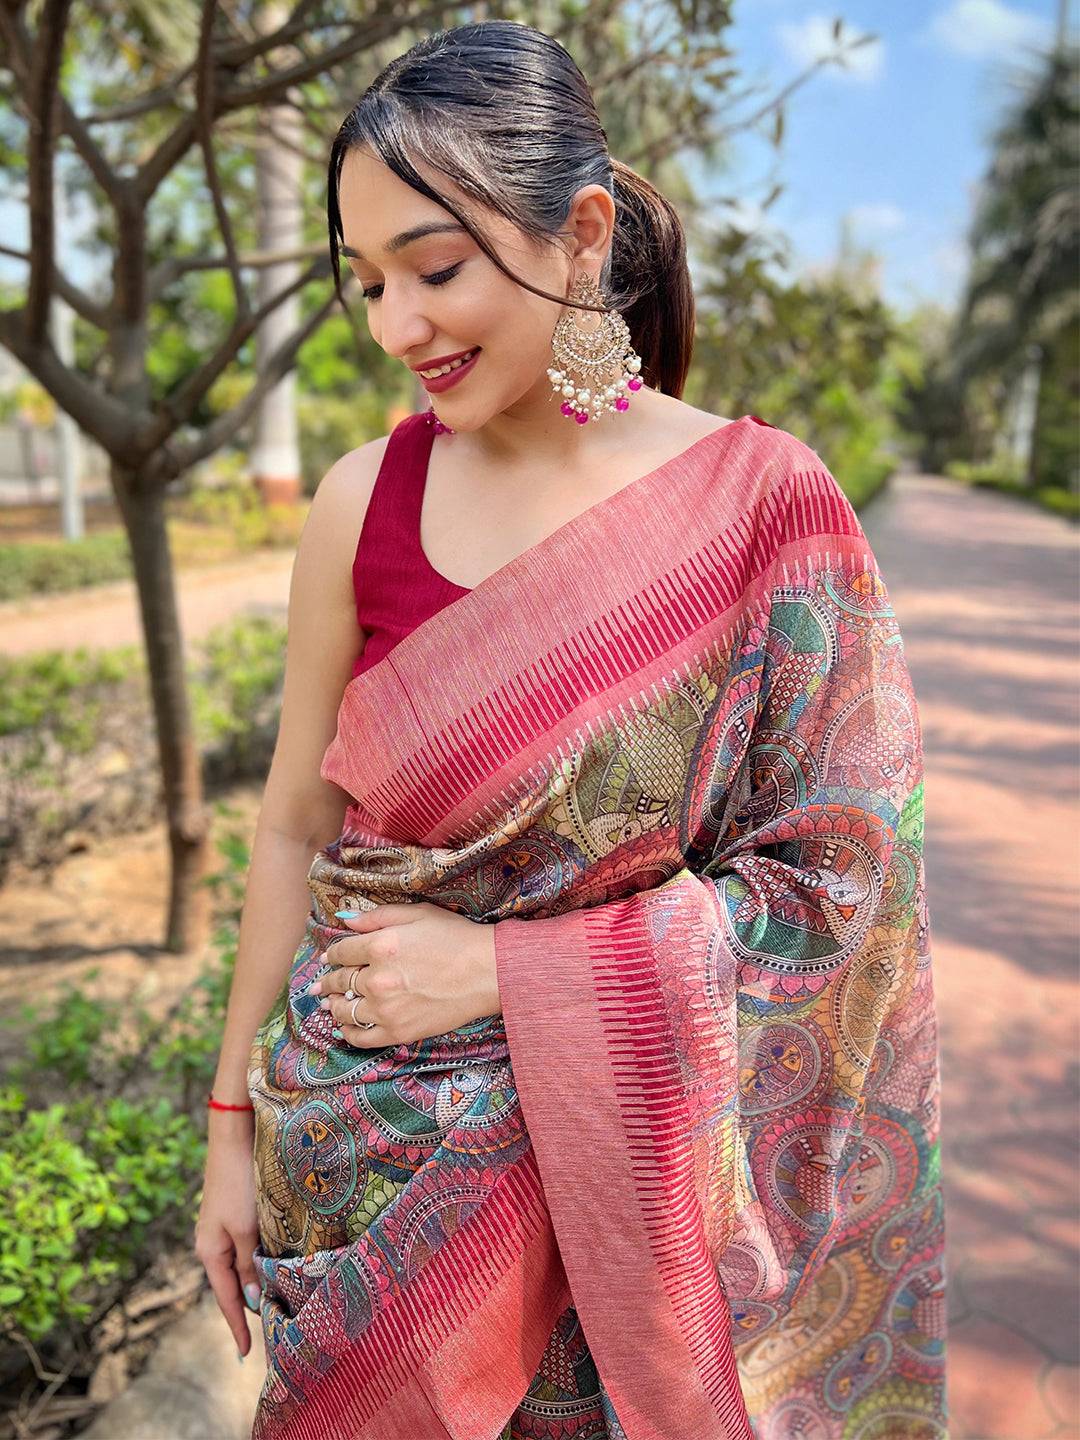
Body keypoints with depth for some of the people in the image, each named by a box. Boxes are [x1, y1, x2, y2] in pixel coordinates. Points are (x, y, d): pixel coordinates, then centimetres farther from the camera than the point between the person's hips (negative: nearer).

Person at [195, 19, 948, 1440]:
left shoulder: (764, 501, -13)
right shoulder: (362, 502, -7)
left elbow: (835, 882, -11)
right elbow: (295, 829, 0)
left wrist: (495, 969, -16)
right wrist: (232, 1127, 6)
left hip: (615, 1157, -1)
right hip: (351, 1144, 2)